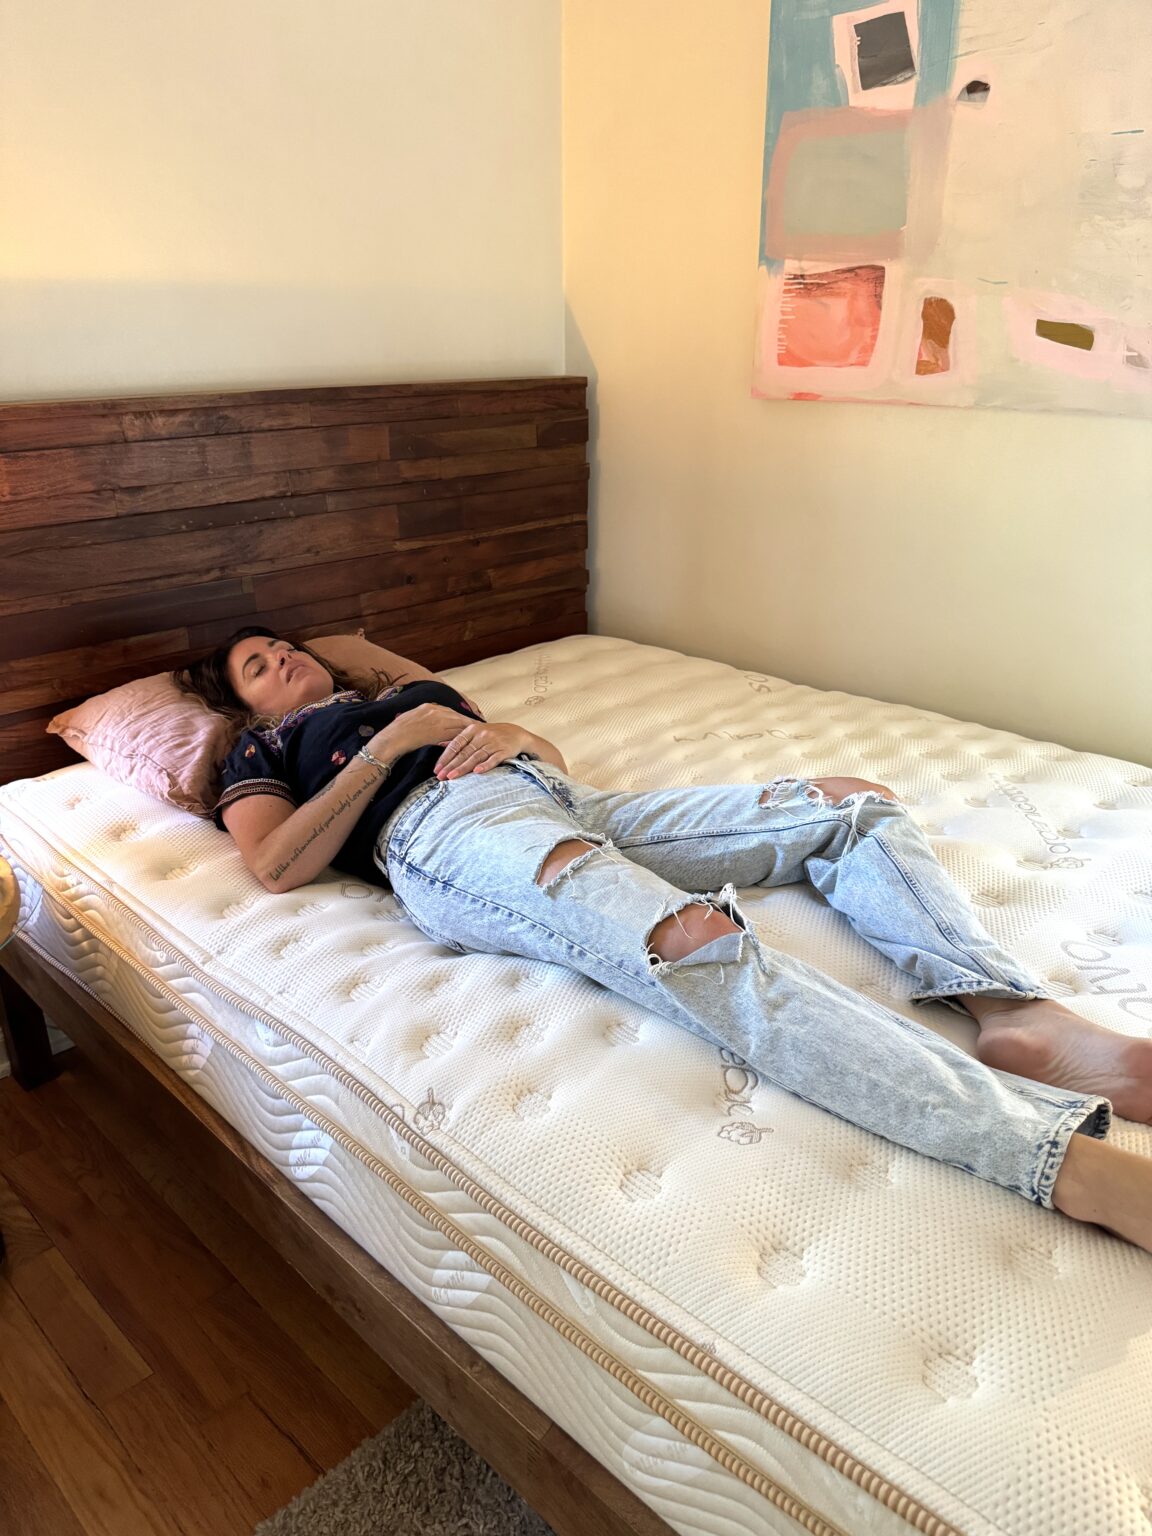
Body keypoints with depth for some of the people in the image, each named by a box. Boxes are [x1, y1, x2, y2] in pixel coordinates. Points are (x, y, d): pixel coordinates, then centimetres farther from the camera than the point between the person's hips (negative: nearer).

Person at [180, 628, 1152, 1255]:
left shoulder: (410, 692, 40)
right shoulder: (266, 746, 26)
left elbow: (550, 753, 32)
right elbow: (278, 866, 4)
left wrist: (510, 735, 8)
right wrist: (395, 738, 2)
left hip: (566, 801, 8)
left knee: (853, 805, -4)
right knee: (698, 943, -37)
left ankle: (1014, 1009, -27)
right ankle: (1064, 1153, -48)